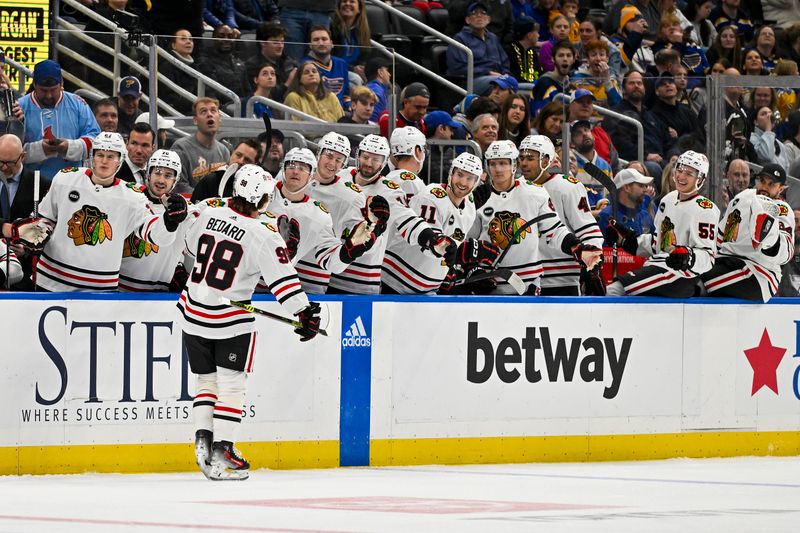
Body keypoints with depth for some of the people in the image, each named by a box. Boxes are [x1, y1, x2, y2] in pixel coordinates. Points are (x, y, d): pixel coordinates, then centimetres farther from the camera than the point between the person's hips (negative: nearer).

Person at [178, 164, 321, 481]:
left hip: (193, 312, 5)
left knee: (206, 380, 18)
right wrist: (304, 312, -10)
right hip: (231, 320, -5)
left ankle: (203, 438, 5)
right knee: (231, 384, 3)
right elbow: (282, 279, -17)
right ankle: (221, 451, -1)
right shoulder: (262, 236, -16)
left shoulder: (209, 214, 0)